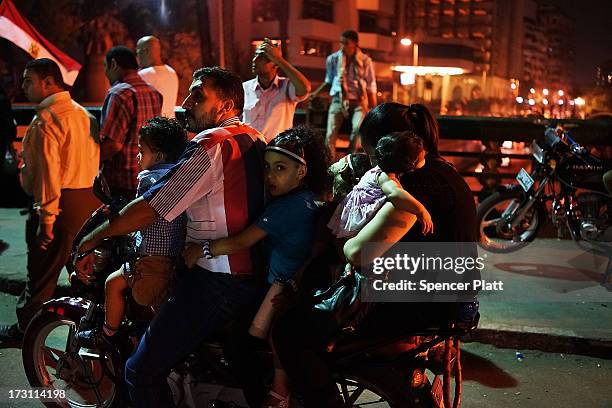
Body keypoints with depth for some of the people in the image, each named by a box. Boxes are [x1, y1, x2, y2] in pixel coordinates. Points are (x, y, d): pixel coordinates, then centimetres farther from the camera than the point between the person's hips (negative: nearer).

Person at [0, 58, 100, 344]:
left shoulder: (46, 120, -14)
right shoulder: (83, 113, 14)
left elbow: (48, 170, -21)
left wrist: (45, 218, -21)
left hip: (61, 203, -8)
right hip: (89, 200, 8)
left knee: (41, 273, 4)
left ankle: (25, 327, 17)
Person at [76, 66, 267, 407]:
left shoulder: (211, 146, -16)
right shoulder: (256, 140, 11)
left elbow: (150, 209, -18)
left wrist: (95, 236, -3)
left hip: (217, 282, -10)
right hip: (257, 275, 10)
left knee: (143, 372, -5)